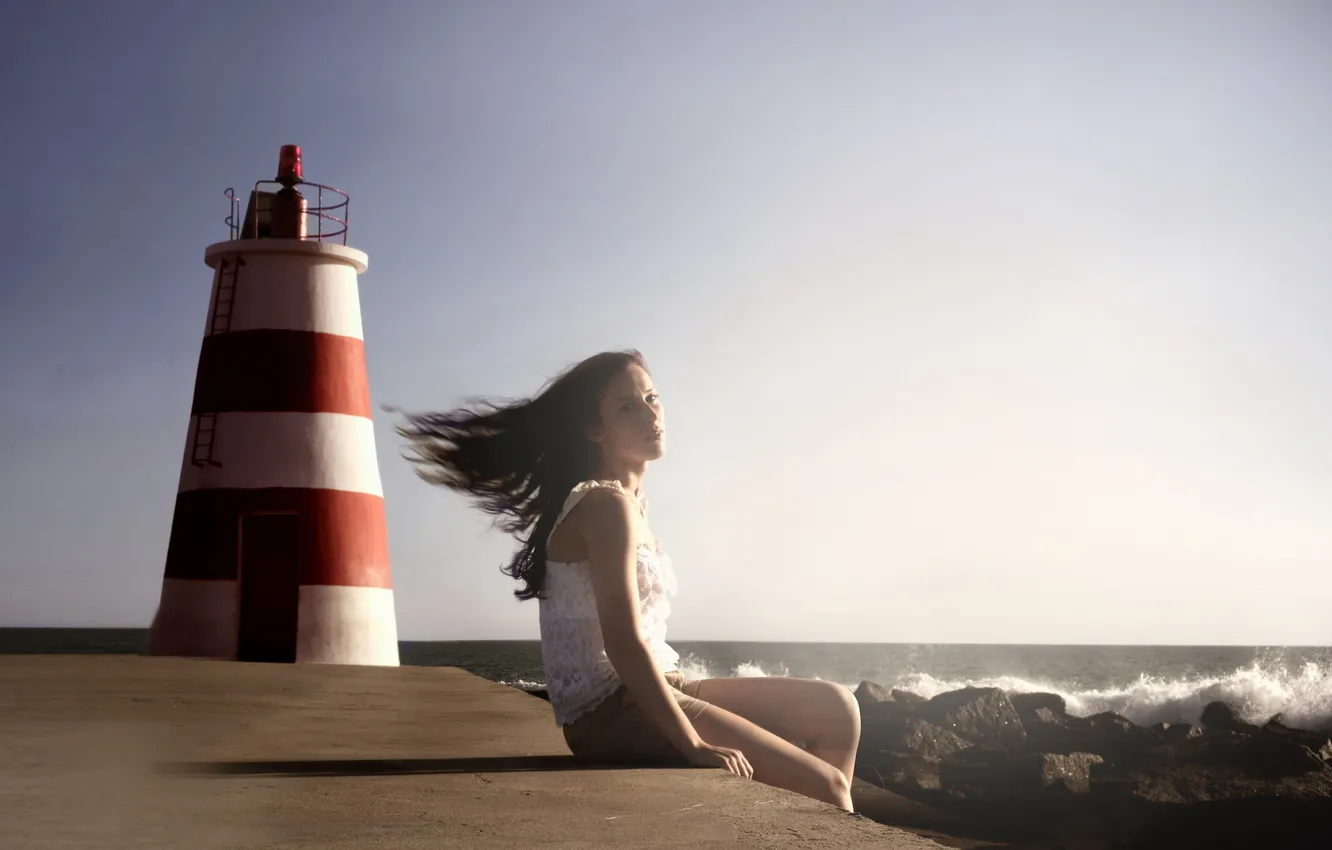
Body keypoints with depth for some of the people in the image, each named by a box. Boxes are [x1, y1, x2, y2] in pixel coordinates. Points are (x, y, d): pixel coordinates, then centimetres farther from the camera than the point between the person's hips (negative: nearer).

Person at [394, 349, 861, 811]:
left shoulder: (632, 501, 15)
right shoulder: (608, 505, -15)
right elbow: (624, 644, -23)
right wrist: (695, 746, -24)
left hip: (643, 696, 10)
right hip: (614, 713, -10)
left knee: (835, 708, 9)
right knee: (826, 788, -10)